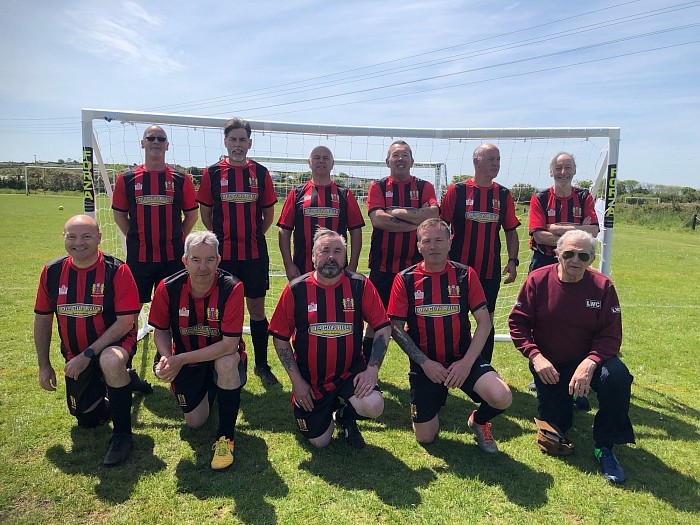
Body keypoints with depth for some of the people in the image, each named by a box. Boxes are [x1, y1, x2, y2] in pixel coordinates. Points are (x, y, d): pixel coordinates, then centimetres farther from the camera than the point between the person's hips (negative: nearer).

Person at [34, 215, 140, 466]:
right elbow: (42, 319, 7)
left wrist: (88, 355, -25)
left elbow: (125, 322, -21)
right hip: (74, 356, 5)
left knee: (111, 362, -41)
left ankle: (122, 433, -20)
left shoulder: (117, 270, -19)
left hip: (114, 343, -5)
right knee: (87, 420, 12)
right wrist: (44, 365, 9)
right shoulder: (52, 271, -5)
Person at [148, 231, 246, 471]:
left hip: (223, 355, -3)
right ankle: (208, 391, 44)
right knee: (194, 423, 7)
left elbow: (229, 344, -30)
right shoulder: (168, 288, -18)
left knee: (227, 363, -38)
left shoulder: (231, 288, -28)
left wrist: (180, 359, -31)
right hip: (185, 363, 3)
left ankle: (225, 437, -18)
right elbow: (160, 330, -1)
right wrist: (166, 358, -22)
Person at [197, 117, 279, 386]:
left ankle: (261, 364, 20)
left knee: (257, 307, 7)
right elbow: (205, 212, 10)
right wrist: (222, 236, 6)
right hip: (223, 254, 0)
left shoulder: (260, 172, 6)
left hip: (255, 253, 1)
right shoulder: (212, 173, 3)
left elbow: (268, 214, 13)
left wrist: (253, 235, 9)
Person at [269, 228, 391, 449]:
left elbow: (382, 327, -6)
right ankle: (328, 408, 38)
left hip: (350, 371, 0)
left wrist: (372, 368, -16)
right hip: (310, 379, 0)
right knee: (319, 441, 4)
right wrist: (296, 380, -6)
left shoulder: (360, 285, -9)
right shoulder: (296, 290, -10)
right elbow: (280, 337, -3)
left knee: (373, 407, -27)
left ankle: (345, 415, 10)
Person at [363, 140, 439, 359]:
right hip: (382, 265, 0)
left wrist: (396, 212, -11)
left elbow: (432, 215, -12)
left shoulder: (424, 187, 7)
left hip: (416, 265, 1)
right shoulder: (378, 187, 5)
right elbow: (377, 219, -13)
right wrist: (416, 222, -11)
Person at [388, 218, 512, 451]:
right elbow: (396, 328, -5)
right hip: (425, 364, 0)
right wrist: (425, 363, -12)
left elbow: (484, 322, -3)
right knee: (425, 438, 1)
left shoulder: (465, 275, -3)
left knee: (501, 398, -25)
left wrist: (467, 362, -14)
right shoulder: (405, 279, -5)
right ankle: (423, 405, 37)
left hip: (463, 358, 1)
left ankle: (478, 421, 12)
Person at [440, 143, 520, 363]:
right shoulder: (457, 190, -4)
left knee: (487, 320, 11)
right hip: (458, 269, -3)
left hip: (491, 270, 3)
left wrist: (513, 260, 1)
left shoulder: (504, 194, 6)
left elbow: (511, 231, 11)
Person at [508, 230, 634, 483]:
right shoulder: (538, 280, -13)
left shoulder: (603, 286, -12)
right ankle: (562, 397, 39)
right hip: (548, 365, 0)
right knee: (554, 426, 2)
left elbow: (611, 336, -13)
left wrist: (589, 363, -31)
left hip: (587, 360, 0)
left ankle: (604, 447, -11)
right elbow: (517, 322, -9)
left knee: (618, 377, -33)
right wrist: (535, 356, -22)